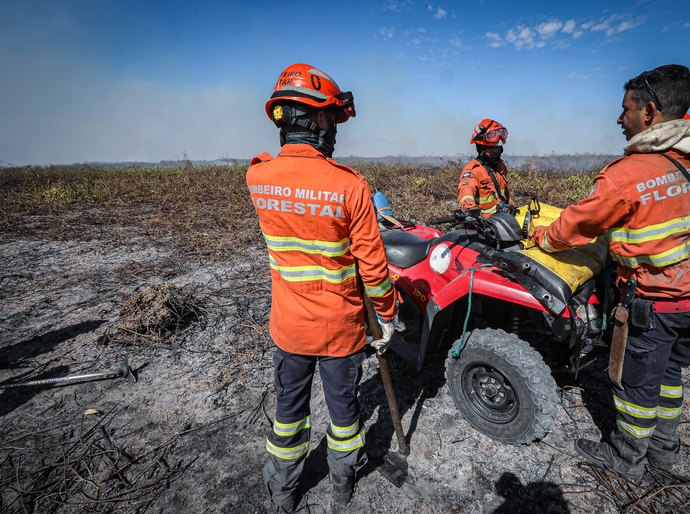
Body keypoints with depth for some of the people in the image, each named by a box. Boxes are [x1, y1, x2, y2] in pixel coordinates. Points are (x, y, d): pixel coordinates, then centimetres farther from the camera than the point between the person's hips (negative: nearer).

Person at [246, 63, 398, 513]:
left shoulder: (257, 177, -10)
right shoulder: (350, 187, -22)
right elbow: (372, 266, -16)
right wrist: (388, 315, -2)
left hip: (288, 324, 3)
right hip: (340, 325, -3)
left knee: (289, 407, 24)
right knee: (343, 405, 22)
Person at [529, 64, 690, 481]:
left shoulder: (626, 174, -23)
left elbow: (578, 224, -12)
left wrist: (541, 238, 6)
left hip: (652, 299, -8)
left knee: (637, 382, 10)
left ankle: (626, 458, 31)